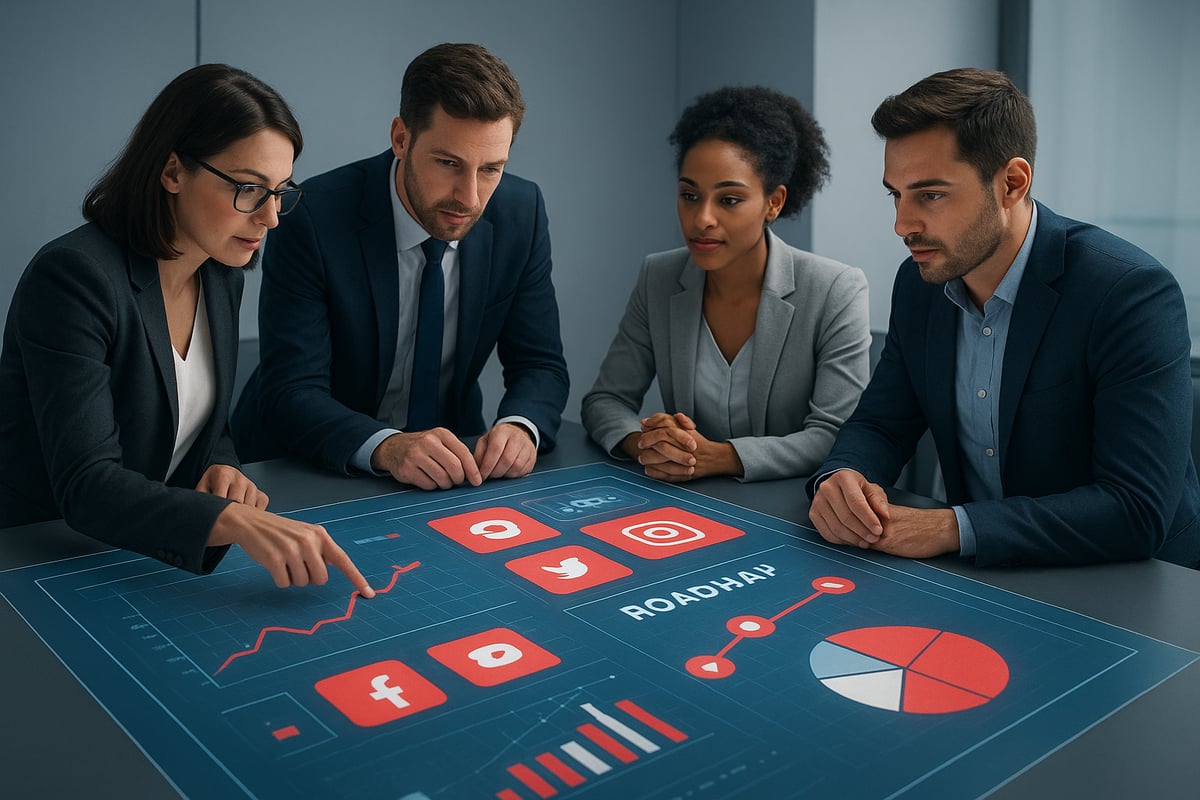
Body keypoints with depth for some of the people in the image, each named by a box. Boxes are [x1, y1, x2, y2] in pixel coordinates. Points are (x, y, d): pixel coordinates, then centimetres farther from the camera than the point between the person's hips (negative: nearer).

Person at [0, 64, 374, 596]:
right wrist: (236, 521, -44)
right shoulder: (74, 277, -21)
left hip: (149, 560, 7)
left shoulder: (221, 277, 4)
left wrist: (223, 468, -8)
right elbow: (86, 487, -29)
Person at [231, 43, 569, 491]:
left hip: (448, 466, 3)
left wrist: (521, 426, -24)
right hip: (308, 471, -3)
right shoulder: (314, 218, -18)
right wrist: (386, 447, -38)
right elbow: (292, 392, -20)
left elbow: (540, 366, -3)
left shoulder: (520, 212, -7)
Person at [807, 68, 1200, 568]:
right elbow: (880, 424, 6)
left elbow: (1138, 511, -24)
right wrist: (842, 479, -17)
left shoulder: (1133, 293, -19)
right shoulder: (918, 284, 0)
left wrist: (954, 528, -30)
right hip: (985, 577, 6)